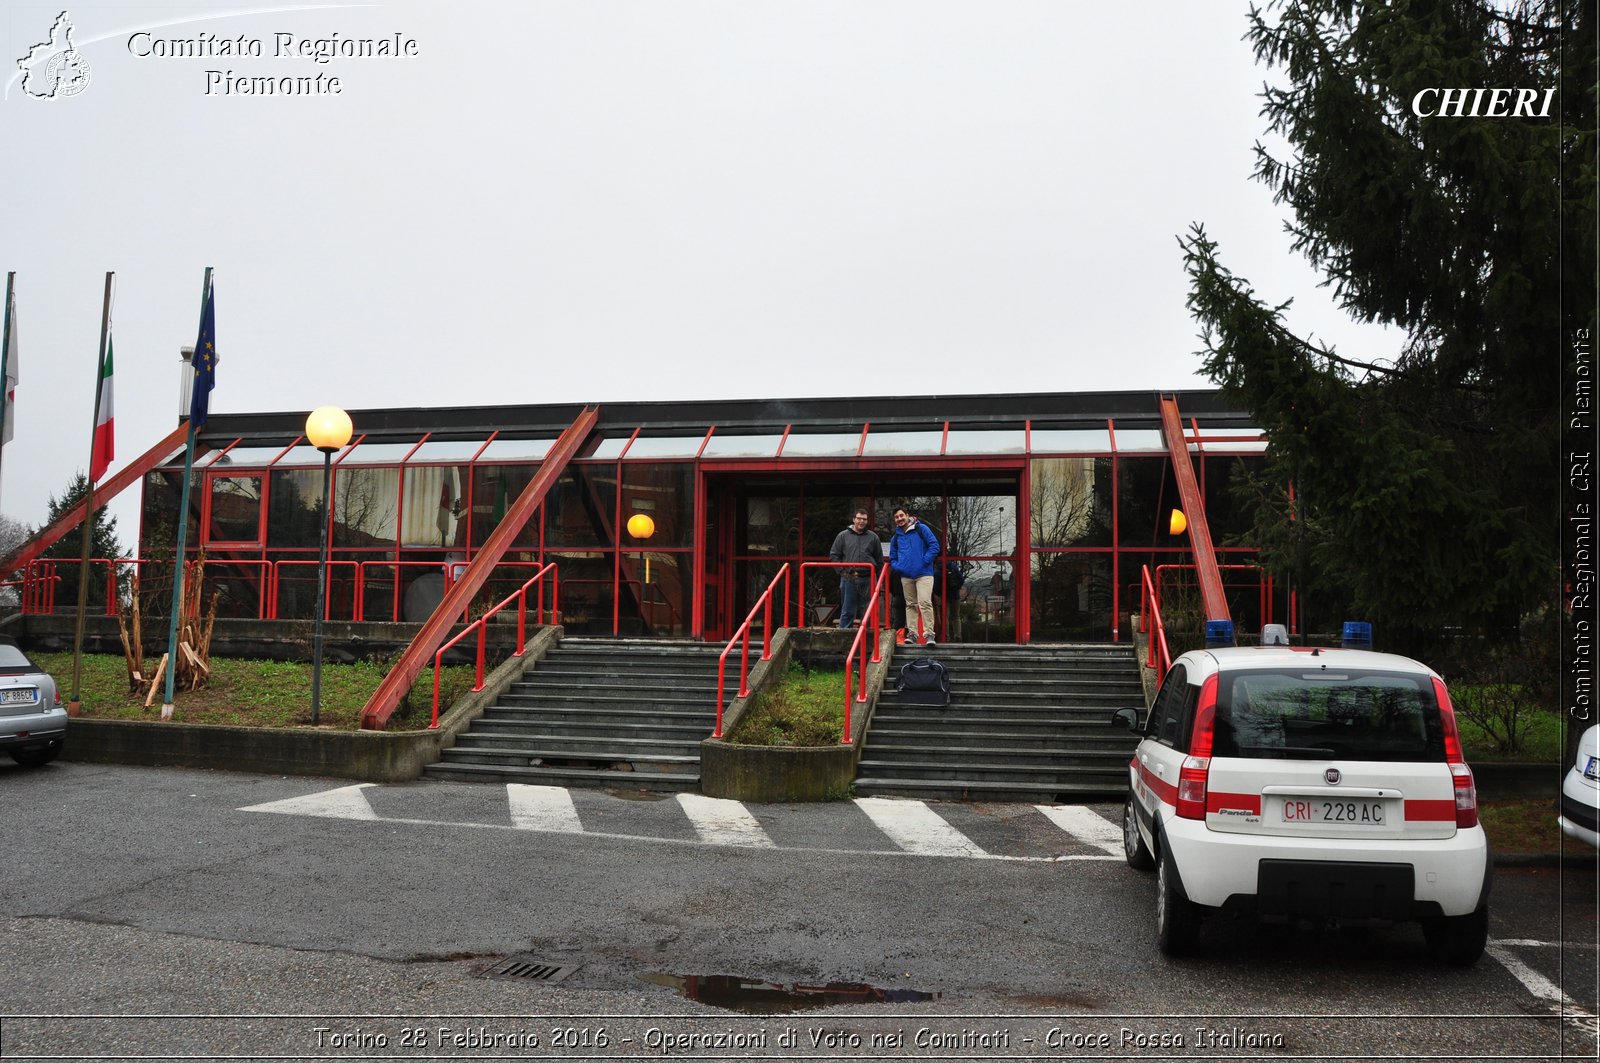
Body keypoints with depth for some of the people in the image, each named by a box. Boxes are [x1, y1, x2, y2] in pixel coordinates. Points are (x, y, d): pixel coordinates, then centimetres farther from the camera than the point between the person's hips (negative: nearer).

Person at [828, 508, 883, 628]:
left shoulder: (873, 537, 9)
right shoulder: (843, 536, 6)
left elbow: (879, 560, 12)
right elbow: (834, 555, 8)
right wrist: (842, 571, -3)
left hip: (867, 579, 1)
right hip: (848, 579, -1)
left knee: (867, 611, 4)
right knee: (847, 611, 1)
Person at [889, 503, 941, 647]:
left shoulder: (921, 529, -1)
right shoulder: (897, 536, 13)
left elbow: (934, 546, -5)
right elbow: (893, 557, 24)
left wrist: (925, 561, -11)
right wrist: (896, 566, 5)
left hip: (923, 574, -5)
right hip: (906, 575, 5)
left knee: (925, 602, -15)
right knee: (910, 604, 10)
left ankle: (929, 634, -13)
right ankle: (912, 633, 16)